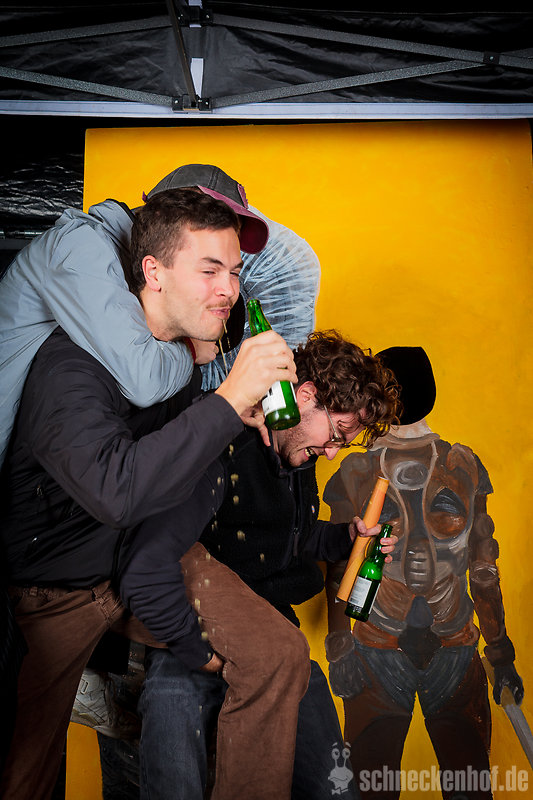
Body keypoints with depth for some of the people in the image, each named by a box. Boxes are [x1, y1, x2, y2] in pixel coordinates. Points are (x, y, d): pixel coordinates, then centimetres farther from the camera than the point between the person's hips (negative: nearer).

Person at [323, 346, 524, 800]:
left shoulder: (355, 472, -7)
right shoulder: (465, 464, -4)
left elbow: (339, 574, -5)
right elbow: (484, 569, 1)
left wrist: (339, 649, 2)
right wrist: (501, 651, 9)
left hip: (378, 650, -1)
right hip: (456, 649, 1)